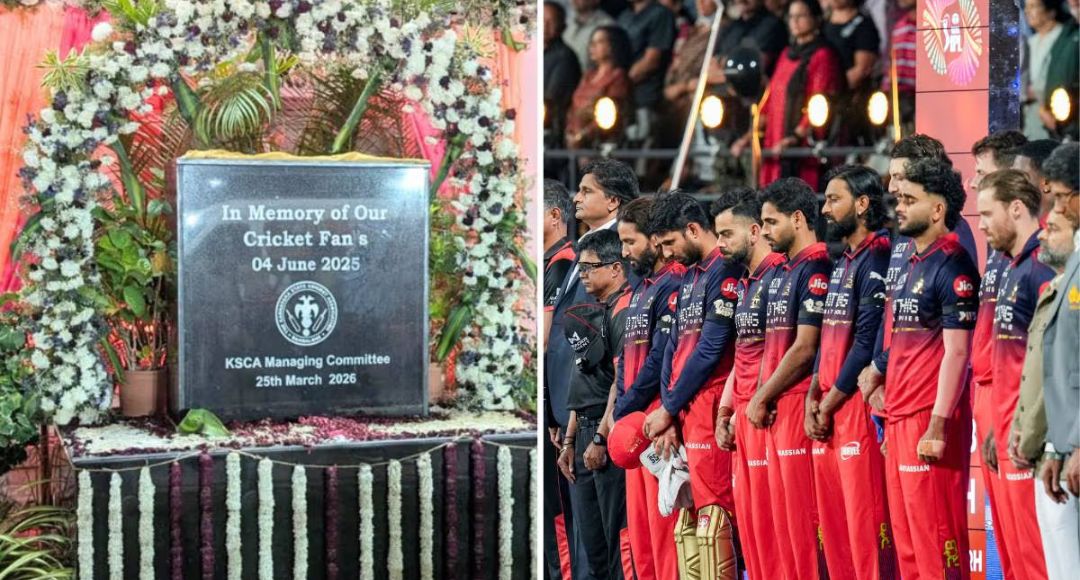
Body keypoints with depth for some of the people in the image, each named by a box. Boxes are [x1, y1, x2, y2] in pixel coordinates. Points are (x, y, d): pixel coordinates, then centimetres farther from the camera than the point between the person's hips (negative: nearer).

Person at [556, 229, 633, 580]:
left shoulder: (625, 312, -11)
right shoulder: (590, 313, 18)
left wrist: (601, 438, -18)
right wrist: (570, 440, 19)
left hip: (610, 434, -10)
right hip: (586, 434, 10)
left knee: (619, 536, -7)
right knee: (590, 538, 13)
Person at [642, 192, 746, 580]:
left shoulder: (726, 272, -11)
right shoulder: (689, 276, 19)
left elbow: (711, 351, -15)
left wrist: (667, 408, -8)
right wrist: (668, 414, 6)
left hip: (709, 409, -9)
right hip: (682, 412, 9)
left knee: (712, 510, -10)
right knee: (685, 517, 11)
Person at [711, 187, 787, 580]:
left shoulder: (780, 275, -11)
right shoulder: (743, 284, 18)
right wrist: (725, 411, 17)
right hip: (745, 413, 9)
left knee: (767, 513, -7)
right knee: (747, 514, 10)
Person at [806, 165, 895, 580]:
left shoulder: (876, 259, -11)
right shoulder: (842, 262, 18)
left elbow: (866, 342, -15)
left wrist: (830, 403, -11)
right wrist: (813, 397, 8)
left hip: (857, 405, -9)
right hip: (828, 410, 9)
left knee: (865, 519, -8)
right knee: (833, 523, 10)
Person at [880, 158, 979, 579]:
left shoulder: (951, 267, -10)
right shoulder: (911, 266, 17)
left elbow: (956, 353, -16)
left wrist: (938, 426, -20)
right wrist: (891, 423, 18)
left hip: (929, 423, -9)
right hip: (900, 420, 9)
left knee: (935, 537, -7)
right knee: (907, 544, 12)